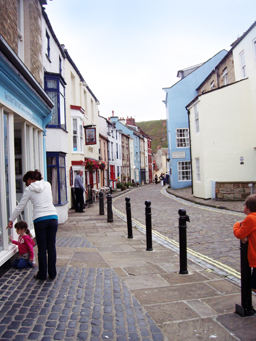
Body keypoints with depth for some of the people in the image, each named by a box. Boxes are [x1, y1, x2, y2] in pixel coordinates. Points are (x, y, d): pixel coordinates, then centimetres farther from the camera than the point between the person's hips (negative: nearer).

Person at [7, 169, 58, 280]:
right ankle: (52, 273, 20)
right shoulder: (47, 185, 11)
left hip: (39, 220, -3)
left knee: (42, 248, 9)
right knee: (51, 247, 11)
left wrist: (11, 220, 18)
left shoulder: (29, 190, 2)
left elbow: (20, 207, 7)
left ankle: (42, 274, 20)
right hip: (53, 217, 3)